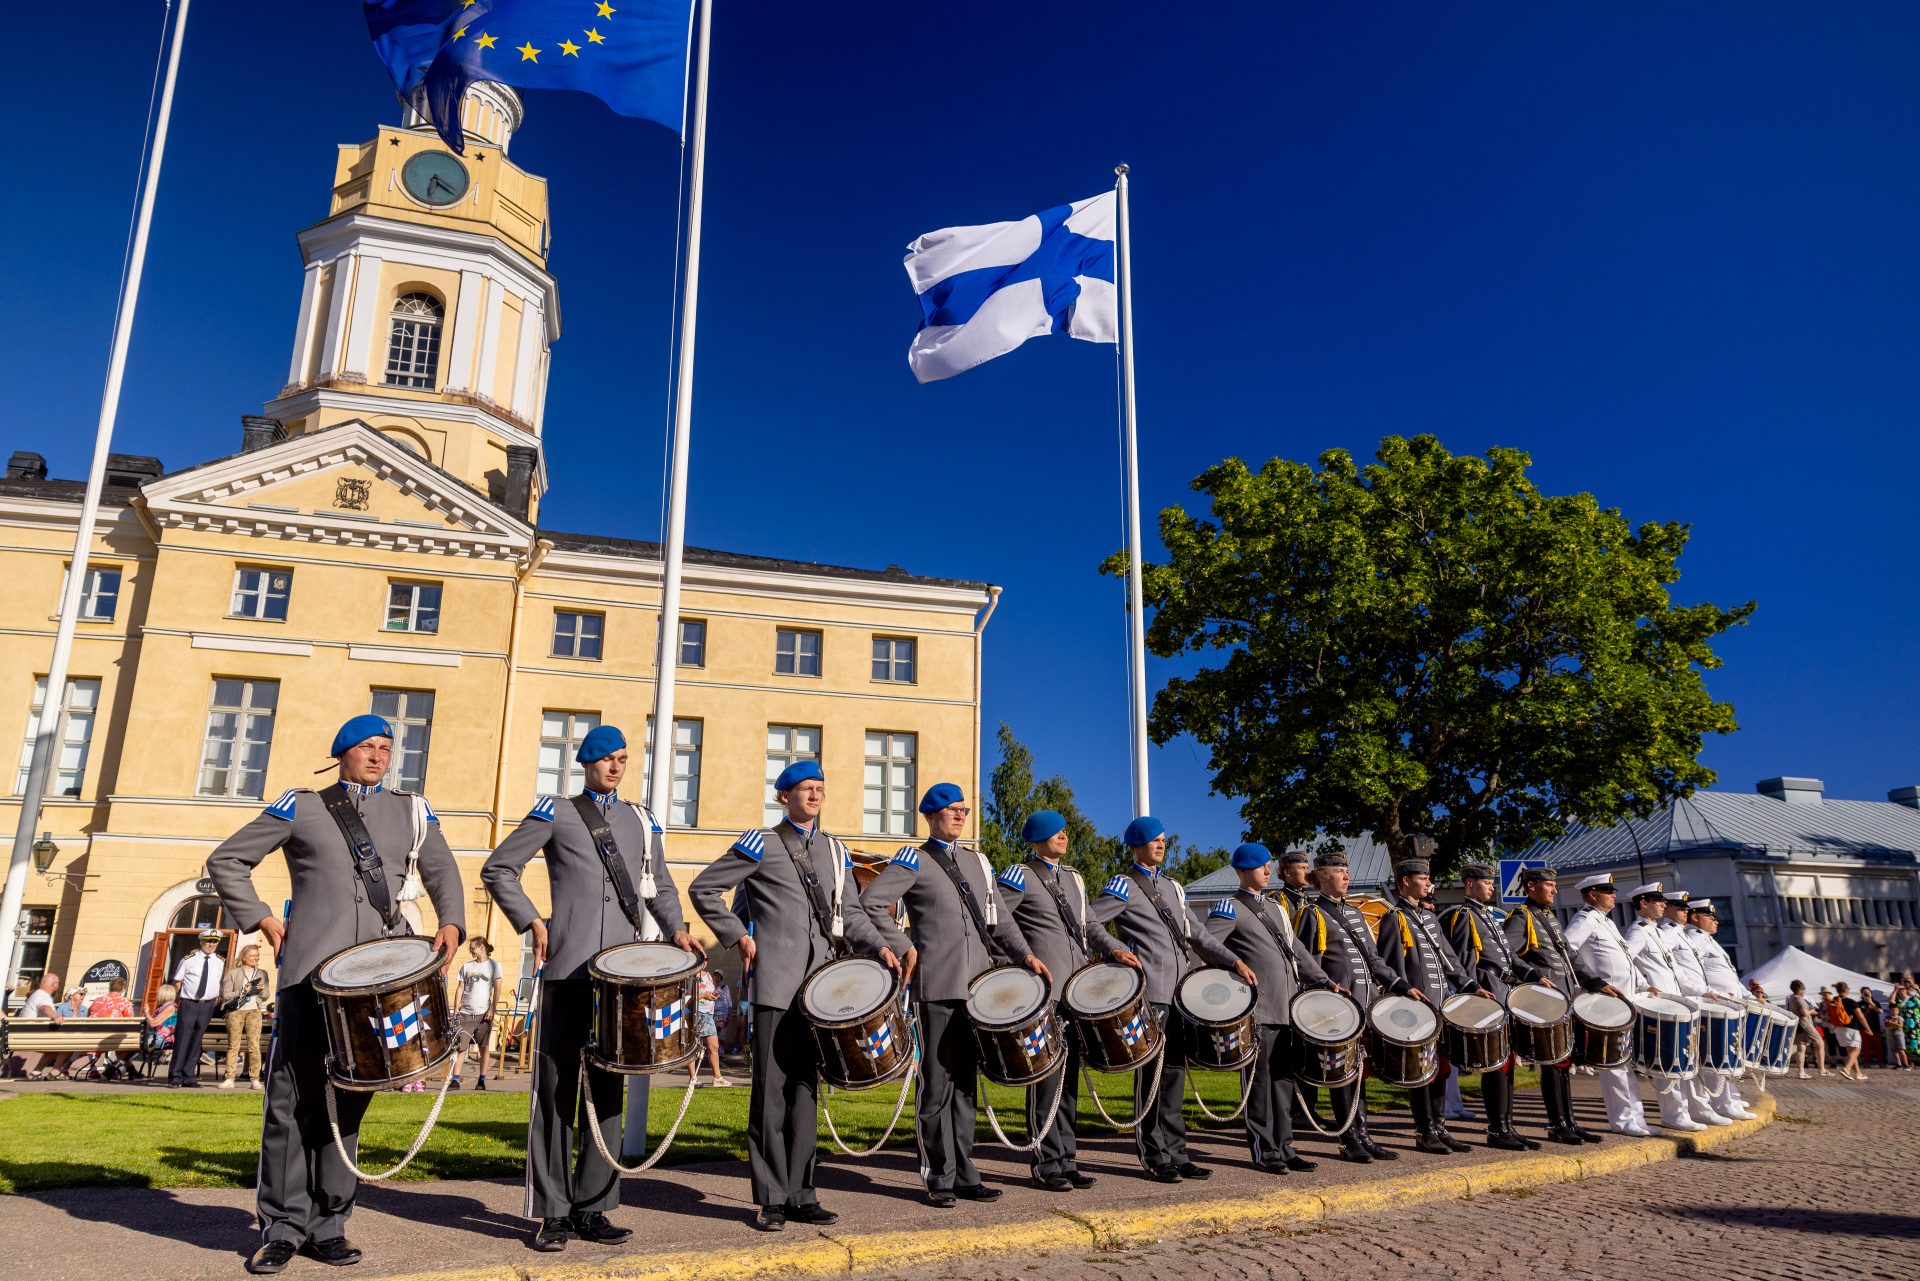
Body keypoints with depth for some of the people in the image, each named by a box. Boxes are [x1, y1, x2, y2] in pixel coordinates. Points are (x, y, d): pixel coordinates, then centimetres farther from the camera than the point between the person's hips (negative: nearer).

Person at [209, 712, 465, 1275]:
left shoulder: (412, 811, 14)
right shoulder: (302, 807, 9)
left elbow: (442, 871, 14)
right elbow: (226, 860, 13)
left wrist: (450, 922, -4)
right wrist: (260, 919, 3)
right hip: (310, 968, -1)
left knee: (349, 1097, 6)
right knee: (293, 1095, 0)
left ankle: (328, 1224, 15)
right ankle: (284, 1226, 11)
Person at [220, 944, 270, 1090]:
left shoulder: (262, 974, 16)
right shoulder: (233, 973, 7)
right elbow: (225, 995, 0)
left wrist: (261, 990, -4)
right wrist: (242, 992, -12)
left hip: (254, 1011, 1)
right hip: (235, 1011, -1)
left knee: (254, 1045, -6)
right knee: (233, 1045, -2)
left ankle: (255, 1079, -6)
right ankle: (229, 1078, 1)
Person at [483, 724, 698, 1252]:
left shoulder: (642, 821, 17)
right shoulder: (555, 813, 6)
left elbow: (659, 885, 20)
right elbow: (498, 869, 6)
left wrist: (675, 929, 2)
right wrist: (532, 922, -4)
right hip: (568, 968, -3)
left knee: (609, 1087, 7)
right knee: (557, 1086, -1)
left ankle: (592, 1207, 15)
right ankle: (552, 1213, 8)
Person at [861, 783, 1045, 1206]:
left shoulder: (977, 862, 18)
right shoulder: (914, 861, 0)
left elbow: (999, 916, 16)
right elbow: (871, 902, -10)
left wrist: (1024, 954, 2)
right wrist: (904, 948, -12)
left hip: (978, 984, 5)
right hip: (937, 986, -5)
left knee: (966, 1083, 10)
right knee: (937, 1084, 0)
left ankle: (964, 1175, 17)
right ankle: (939, 1179, 8)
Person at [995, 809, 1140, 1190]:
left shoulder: (1074, 879, 19)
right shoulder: (1021, 876, -4)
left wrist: (1113, 948, 8)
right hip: (1042, 991, -7)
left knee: (1069, 1078, 11)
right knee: (1046, 1078, -3)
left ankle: (1066, 1159, 18)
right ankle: (1047, 1164, 6)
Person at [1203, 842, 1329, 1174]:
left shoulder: (1277, 909, 20)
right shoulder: (1231, 908, -4)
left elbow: (1298, 952, 23)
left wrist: (1326, 982, 17)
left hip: (1286, 1009, 7)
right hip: (1256, 1011, -7)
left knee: (1283, 1078, 10)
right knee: (1260, 1079, -2)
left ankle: (1283, 1146, 18)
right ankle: (1264, 1150, 6)